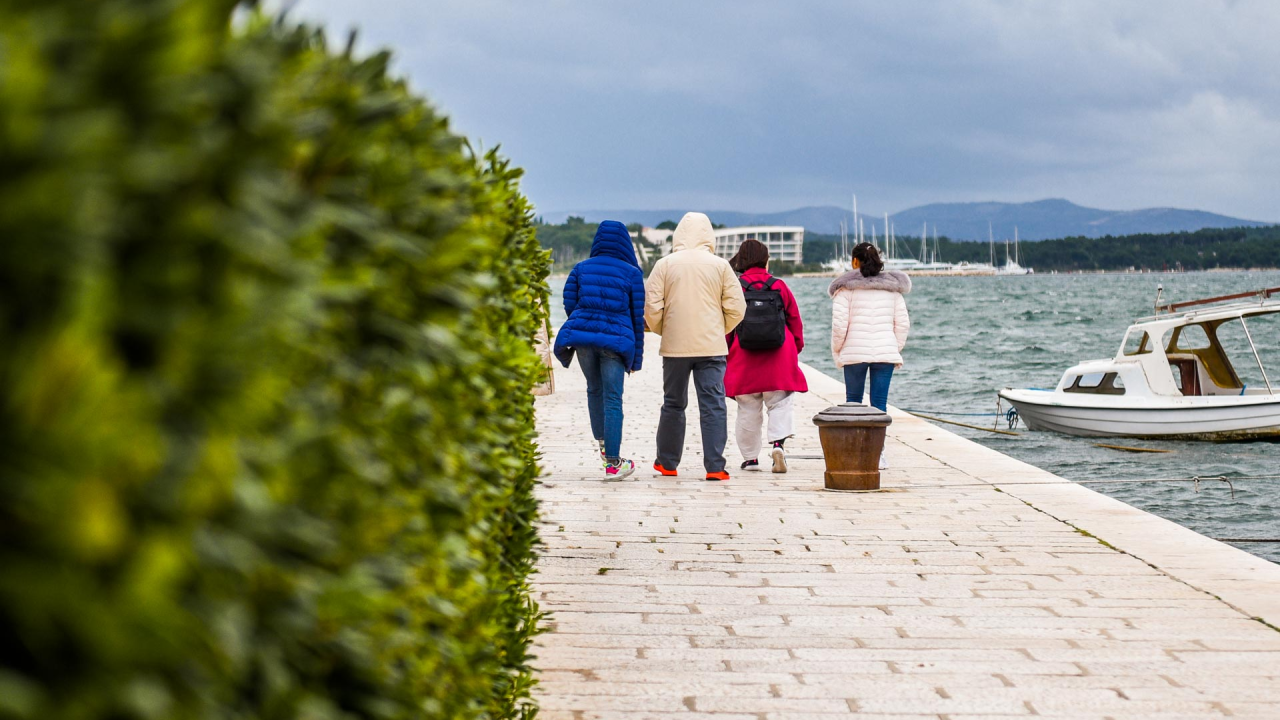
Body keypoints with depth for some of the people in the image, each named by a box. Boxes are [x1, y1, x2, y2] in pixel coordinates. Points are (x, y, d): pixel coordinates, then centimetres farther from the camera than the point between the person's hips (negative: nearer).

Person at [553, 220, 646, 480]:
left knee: (594, 390, 23)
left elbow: (569, 305, 6)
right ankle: (613, 463, -2)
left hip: (582, 335, 2)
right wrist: (636, 357, 8)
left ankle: (602, 444, 33)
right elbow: (637, 317, 3)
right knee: (612, 399, -1)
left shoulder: (581, 269, 7)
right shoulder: (632, 273, 3)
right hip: (616, 340, -2)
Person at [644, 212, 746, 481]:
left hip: (674, 347, 1)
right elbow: (736, 307, 0)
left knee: (673, 404, 14)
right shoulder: (720, 266, -1)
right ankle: (715, 467, -6)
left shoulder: (665, 265, -1)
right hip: (712, 348, -1)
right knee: (713, 406, 0)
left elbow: (651, 307, -4)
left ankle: (667, 463, 23)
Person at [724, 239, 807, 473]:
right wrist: (796, 349, 21)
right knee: (780, 403, 6)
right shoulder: (780, 287, 1)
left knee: (748, 409, 8)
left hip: (744, 360, 0)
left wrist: (725, 354, 13)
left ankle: (750, 457, 11)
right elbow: (795, 320, 8)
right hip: (779, 359, 0)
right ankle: (778, 443, -16)